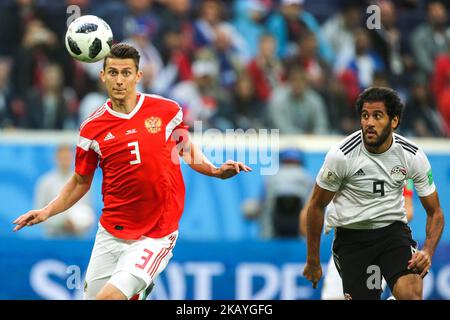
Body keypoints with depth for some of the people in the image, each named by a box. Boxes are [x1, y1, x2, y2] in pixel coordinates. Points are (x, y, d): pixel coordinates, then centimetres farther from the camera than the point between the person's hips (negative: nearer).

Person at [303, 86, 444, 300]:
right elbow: (317, 206, -3)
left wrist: (427, 251, -20)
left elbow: (435, 212, -1)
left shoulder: (412, 156, -10)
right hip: (351, 236, 0)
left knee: (411, 293, -27)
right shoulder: (341, 155, -16)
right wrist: (313, 262, 1)